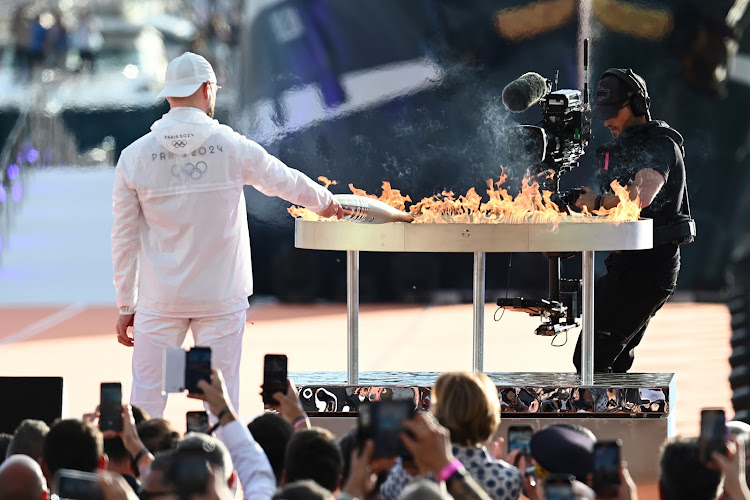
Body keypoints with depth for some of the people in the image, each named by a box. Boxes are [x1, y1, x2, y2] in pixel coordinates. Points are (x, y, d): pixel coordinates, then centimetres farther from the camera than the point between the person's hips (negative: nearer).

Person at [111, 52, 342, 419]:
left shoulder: (135, 157, -4)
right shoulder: (232, 148, -5)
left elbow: (124, 240, 0)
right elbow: (283, 180, 13)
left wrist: (126, 307, 8)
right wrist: (324, 201, 35)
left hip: (159, 302, 0)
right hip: (221, 300, 0)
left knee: (146, 399, 3)